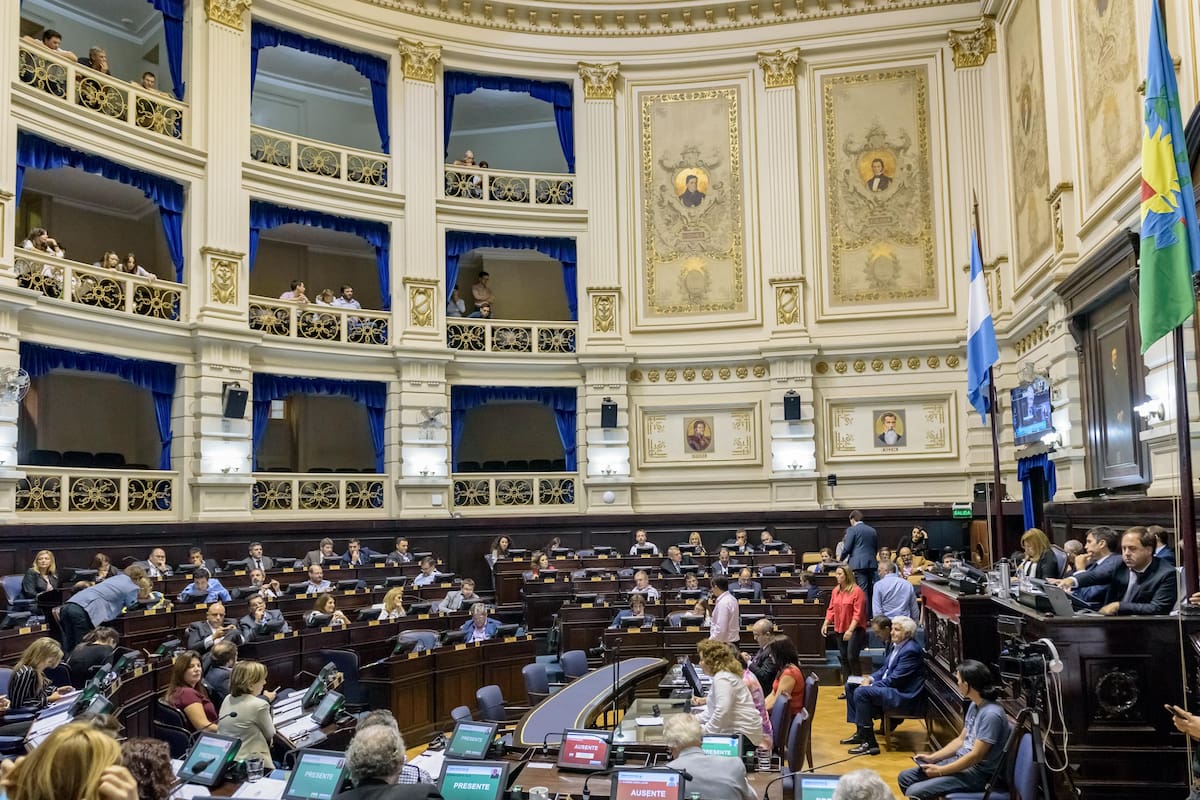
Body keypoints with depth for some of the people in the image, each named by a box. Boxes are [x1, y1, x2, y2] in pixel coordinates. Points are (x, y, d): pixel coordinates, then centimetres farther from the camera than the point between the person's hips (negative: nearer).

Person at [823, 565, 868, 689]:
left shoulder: (857, 591, -12)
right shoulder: (835, 591, 8)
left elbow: (858, 613, -16)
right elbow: (831, 609, 11)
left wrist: (850, 630, -22)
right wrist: (826, 623, -1)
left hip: (855, 629, -7)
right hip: (840, 630, 7)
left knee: (852, 657, -12)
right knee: (843, 658, 9)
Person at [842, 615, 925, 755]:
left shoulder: (911, 650, -19)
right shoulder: (897, 645, 12)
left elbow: (895, 679, -22)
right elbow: (885, 669, 20)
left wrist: (871, 685, -17)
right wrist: (871, 678, 1)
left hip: (903, 695, -11)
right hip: (890, 687, 11)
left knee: (861, 692, -27)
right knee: (851, 686, 10)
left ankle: (870, 744, -20)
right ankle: (860, 732, 14)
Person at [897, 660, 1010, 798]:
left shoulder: (991, 714, -24)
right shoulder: (974, 705, 8)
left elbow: (976, 755, -24)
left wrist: (940, 771, -16)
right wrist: (932, 757, 9)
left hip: (977, 773, -10)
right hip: (960, 761, 10)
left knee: (914, 792, -22)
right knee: (905, 777, 7)